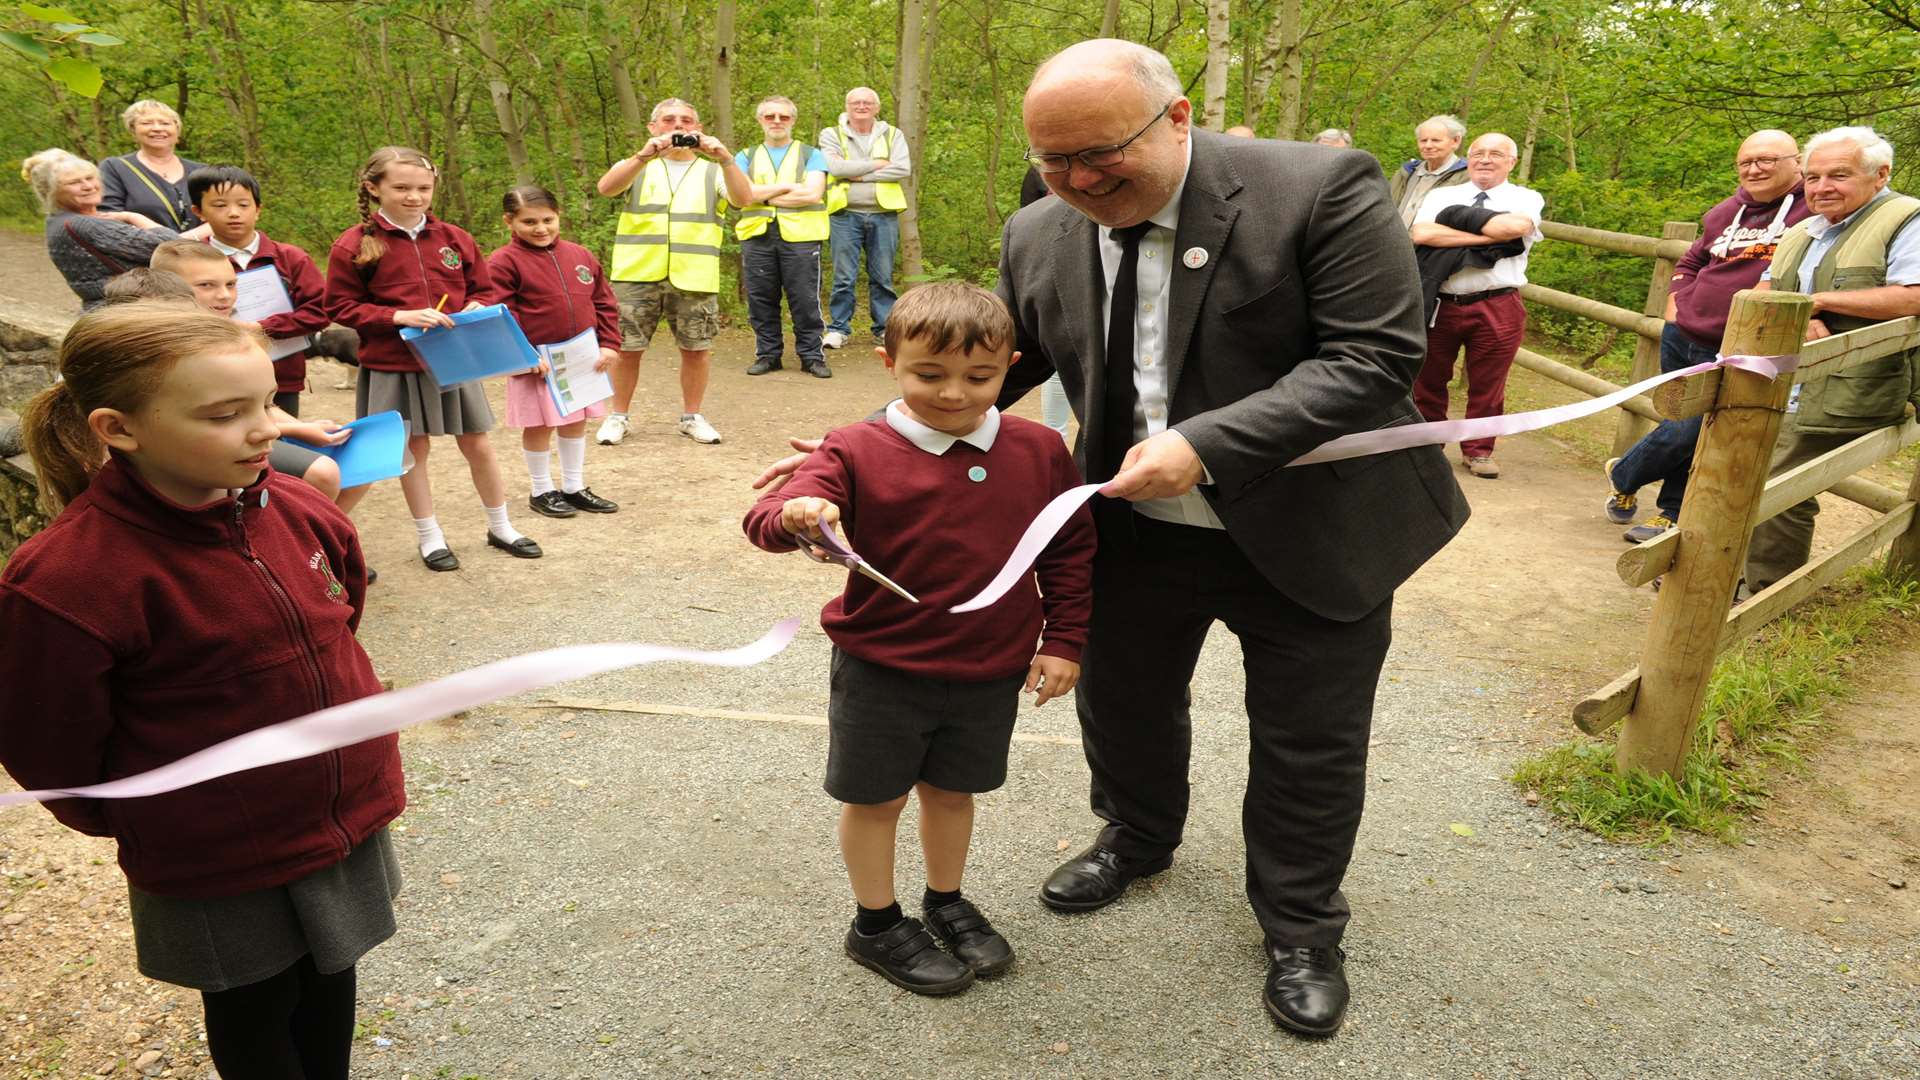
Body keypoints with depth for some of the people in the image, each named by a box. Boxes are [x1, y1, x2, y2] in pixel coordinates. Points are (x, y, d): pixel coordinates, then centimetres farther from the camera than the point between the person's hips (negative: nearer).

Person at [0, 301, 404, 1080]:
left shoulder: (301, 516, -10)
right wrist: (149, 829, 1)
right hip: (219, 868, -5)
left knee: (330, 983, 26)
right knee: (253, 1016, 21)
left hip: (346, 815, 5)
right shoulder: (65, 584, -27)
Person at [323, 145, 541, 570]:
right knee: (413, 446, 7)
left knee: (477, 444, 8)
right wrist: (400, 316, -18)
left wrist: (474, 308, -9)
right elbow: (342, 307, -6)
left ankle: (500, 527, 24)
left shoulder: (454, 238, 3)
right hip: (394, 367, -2)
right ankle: (429, 536, 21)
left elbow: (482, 288, 14)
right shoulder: (355, 245, -7)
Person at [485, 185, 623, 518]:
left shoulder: (580, 255, 7)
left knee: (576, 422, 15)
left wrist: (609, 344, 2)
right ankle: (542, 491, 22)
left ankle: (574, 487, 29)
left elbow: (604, 302, 11)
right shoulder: (503, 262, -9)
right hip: (536, 362, -5)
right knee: (539, 426, 6)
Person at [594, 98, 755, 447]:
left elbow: (743, 199, -6)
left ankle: (692, 416, 21)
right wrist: (644, 156, -26)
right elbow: (607, 187, -10)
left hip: (694, 278, 1)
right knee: (626, 347, 3)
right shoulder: (637, 167, 12)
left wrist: (725, 158, -24)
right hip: (637, 275, 0)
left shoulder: (712, 171, 14)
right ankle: (618, 416, 19)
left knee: (697, 348, 3)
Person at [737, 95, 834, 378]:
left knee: (805, 300, -3)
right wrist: (788, 187, -7)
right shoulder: (746, 158, 16)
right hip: (757, 237, 2)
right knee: (761, 300, 4)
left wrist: (764, 195, -4)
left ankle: (811, 355, 6)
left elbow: (813, 193, -7)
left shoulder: (811, 156, 10)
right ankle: (768, 354, 15)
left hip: (800, 237, -2)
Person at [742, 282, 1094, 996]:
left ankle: (946, 902, 44)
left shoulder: (1037, 452, -5)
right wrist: (796, 516, -45)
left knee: (953, 790, 21)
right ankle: (875, 924, 34)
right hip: (881, 672, -2)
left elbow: (1071, 550, 5)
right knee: (875, 797, 13)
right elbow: (767, 516, -22)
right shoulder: (859, 453, -14)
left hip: (991, 671, 3)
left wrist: (1063, 639, 2)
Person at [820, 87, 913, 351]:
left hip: (883, 214, 1)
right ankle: (838, 328, 6)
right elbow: (834, 166, -12)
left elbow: (903, 169, -6)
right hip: (846, 214, -1)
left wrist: (859, 175, -10)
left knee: (883, 276, 6)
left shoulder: (892, 135, 10)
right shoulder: (832, 135, 7)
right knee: (844, 277, -1)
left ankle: (885, 327, 13)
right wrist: (877, 164, -9)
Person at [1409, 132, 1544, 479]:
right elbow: (1421, 233, -12)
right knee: (1427, 380, 11)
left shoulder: (1527, 199, 6)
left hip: (1497, 308, -1)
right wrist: (1487, 235, -13)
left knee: (1487, 385, 7)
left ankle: (1478, 450, 24)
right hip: (1438, 304, 1)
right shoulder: (1442, 195, 9)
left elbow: (1516, 226, -19)